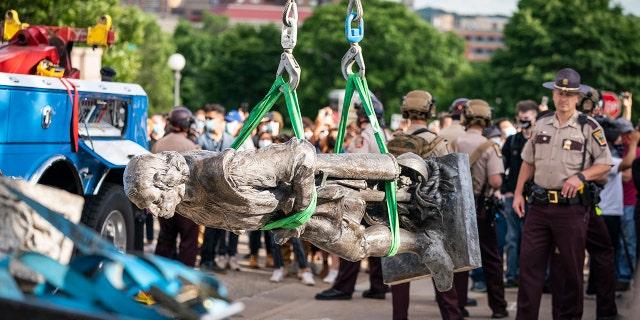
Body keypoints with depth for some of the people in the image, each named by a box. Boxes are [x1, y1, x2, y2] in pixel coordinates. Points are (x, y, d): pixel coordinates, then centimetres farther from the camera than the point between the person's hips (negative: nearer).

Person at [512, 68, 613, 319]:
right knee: (529, 263, 4)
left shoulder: (589, 127, -4)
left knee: (569, 269, 4)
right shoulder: (541, 124, 9)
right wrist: (518, 193, 10)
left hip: (571, 207, -4)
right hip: (539, 205, 4)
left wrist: (580, 176, -17)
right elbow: (528, 162, 16)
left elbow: (605, 163, -2)